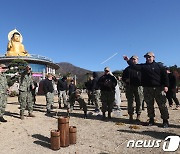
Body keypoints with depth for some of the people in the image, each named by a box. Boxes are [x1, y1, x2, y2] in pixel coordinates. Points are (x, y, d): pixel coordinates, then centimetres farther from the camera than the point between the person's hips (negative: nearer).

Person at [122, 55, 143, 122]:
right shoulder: (127, 69, 16)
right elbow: (123, 78, 15)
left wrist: (141, 81, -11)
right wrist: (126, 80, -5)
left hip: (138, 87, -1)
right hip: (129, 87, 1)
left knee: (139, 102, -1)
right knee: (130, 102, 2)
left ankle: (138, 116, 10)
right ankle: (131, 116, 11)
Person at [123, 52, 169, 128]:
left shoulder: (159, 66, 5)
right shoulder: (143, 66, 10)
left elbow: (165, 76, 1)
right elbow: (134, 66, -5)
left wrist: (166, 86, -8)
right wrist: (128, 60, -16)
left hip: (159, 88, -2)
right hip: (147, 89, 3)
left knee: (162, 105, 1)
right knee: (149, 105, 10)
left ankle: (165, 120, 13)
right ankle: (151, 119, 22)